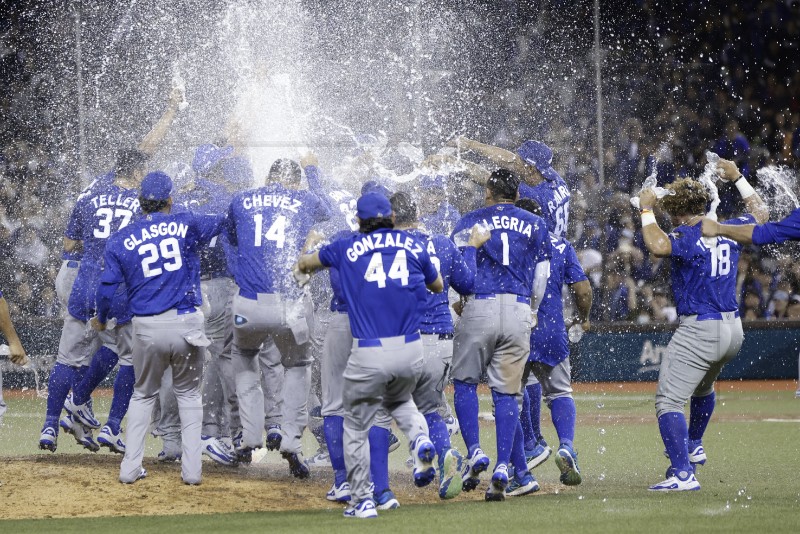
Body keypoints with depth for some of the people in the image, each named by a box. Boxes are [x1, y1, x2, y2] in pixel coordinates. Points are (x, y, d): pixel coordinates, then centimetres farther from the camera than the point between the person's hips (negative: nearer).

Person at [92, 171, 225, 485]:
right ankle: (191, 469, 8)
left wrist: (101, 320, 21)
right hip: (187, 323, -1)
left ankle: (130, 468, 12)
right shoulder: (187, 226, 1)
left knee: (143, 395, 19)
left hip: (147, 329, 1)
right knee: (188, 394, 16)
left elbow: (108, 286, 4)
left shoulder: (121, 240, 3)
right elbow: (224, 221, 14)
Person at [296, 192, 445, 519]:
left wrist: (305, 267, 46)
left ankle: (362, 501, 12)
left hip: (369, 354, -3)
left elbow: (304, 264, 23)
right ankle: (419, 438, 0)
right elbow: (438, 286, 25)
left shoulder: (347, 249, 5)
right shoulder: (414, 246, 8)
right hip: (411, 350, 3)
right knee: (400, 401, 31)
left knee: (356, 427, 13)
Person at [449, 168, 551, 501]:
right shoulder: (535, 225, 14)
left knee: (465, 381, 10)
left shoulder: (470, 222, 9)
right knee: (506, 392, 4)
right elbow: (541, 277, 13)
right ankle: (503, 468, -6)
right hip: (519, 311, 2)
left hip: (479, 308, -2)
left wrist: (458, 303, 19)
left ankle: (475, 452, -8)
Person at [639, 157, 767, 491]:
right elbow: (759, 213, 28)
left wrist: (647, 210, -20)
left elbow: (657, 245, -35)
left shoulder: (688, 237, -15)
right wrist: (737, 178, 36)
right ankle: (693, 447, 52)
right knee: (702, 387, 35)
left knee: (669, 401, -10)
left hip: (699, 331, -8)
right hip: (733, 330, 9)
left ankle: (683, 473, -22)